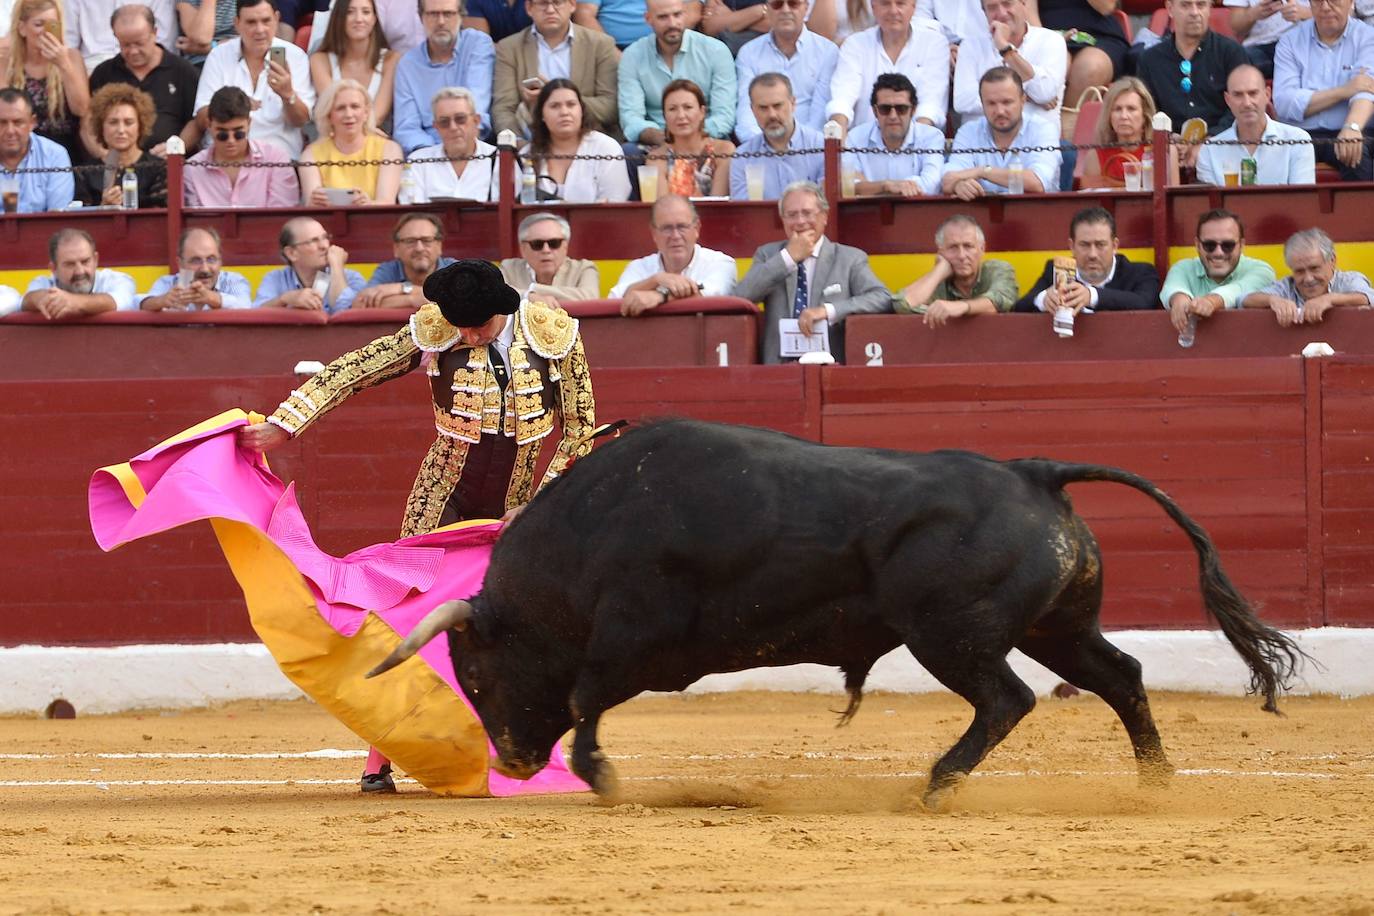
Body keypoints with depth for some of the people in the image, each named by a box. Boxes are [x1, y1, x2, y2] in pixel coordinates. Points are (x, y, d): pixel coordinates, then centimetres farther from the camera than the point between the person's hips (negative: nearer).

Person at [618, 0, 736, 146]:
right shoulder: (632, 56, 4)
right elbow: (630, 117, -5)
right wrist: (659, 137, -27)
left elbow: (724, 116, -6)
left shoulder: (716, 51, 0)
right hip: (655, 145, 1)